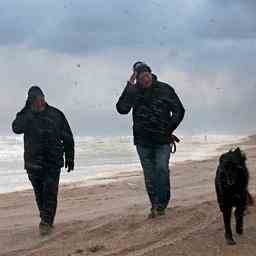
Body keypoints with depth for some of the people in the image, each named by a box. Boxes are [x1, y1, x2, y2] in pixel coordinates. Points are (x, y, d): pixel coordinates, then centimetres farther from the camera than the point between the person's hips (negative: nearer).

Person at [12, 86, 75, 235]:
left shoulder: (56, 115, 3)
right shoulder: (26, 116, 4)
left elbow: (68, 138, 9)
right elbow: (16, 128, -18)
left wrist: (70, 158, 8)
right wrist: (28, 111, -18)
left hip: (53, 162, -1)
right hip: (33, 162, 2)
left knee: (50, 192, -9)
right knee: (39, 193, 8)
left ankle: (46, 223, -8)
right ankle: (47, 221, 22)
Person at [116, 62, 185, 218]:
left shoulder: (165, 90, 0)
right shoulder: (134, 92, 0)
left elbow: (179, 111, 7)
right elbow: (122, 109, -16)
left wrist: (169, 130, -1)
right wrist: (130, 86, -18)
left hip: (163, 141, -1)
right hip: (143, 142, 1)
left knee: (162, 169, -16)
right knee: (149, 176, 5)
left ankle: (161, 204, -9)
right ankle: (155, 206, 14)